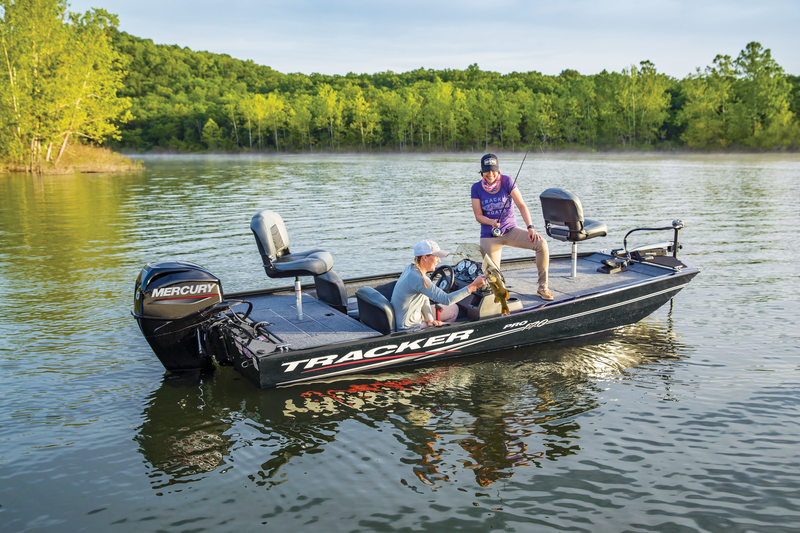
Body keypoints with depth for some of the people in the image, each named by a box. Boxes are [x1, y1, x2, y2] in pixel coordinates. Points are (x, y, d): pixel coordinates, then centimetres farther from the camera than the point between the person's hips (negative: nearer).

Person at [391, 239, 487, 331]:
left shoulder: (412, 268, 0)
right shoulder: (417, 278, -31)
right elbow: (446, 300, -32)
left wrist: (429, 320, -6)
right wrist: (474, 286, -29)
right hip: (408, 328, -10)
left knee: (453, 309, 17)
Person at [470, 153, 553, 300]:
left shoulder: (506, 182, -7)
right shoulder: (477, 188, -5)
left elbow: (521, 205, -9)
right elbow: (478, 215, -4)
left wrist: (530, 228, -20)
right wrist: (492, 222, -25)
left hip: (511, 230, 1)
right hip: (489, 235, -1)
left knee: (542, 244, -23)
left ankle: (543, 287, -10)